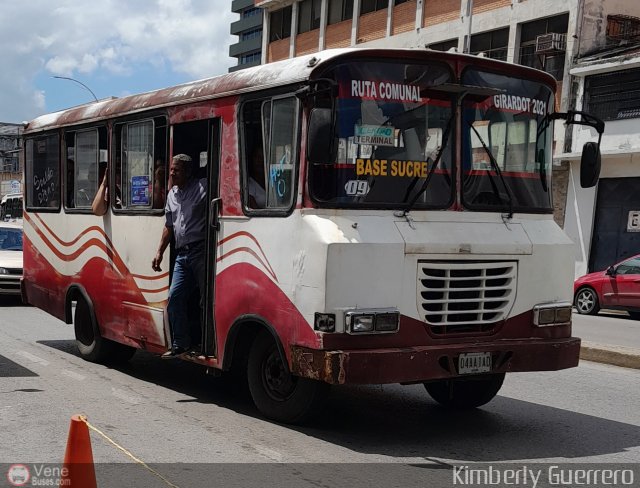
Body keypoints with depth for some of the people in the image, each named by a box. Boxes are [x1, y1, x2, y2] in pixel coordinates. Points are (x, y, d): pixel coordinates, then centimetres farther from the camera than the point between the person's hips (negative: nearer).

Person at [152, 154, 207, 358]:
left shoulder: (203, 187, -3)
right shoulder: (172, 195, 20)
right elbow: (169, 227, 26)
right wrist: (160, 252, 21)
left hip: (201, 251, -7)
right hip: (182, 255, 7)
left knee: (207, 299, -5)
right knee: (175, 297, 2)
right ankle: (181, 344, 11)